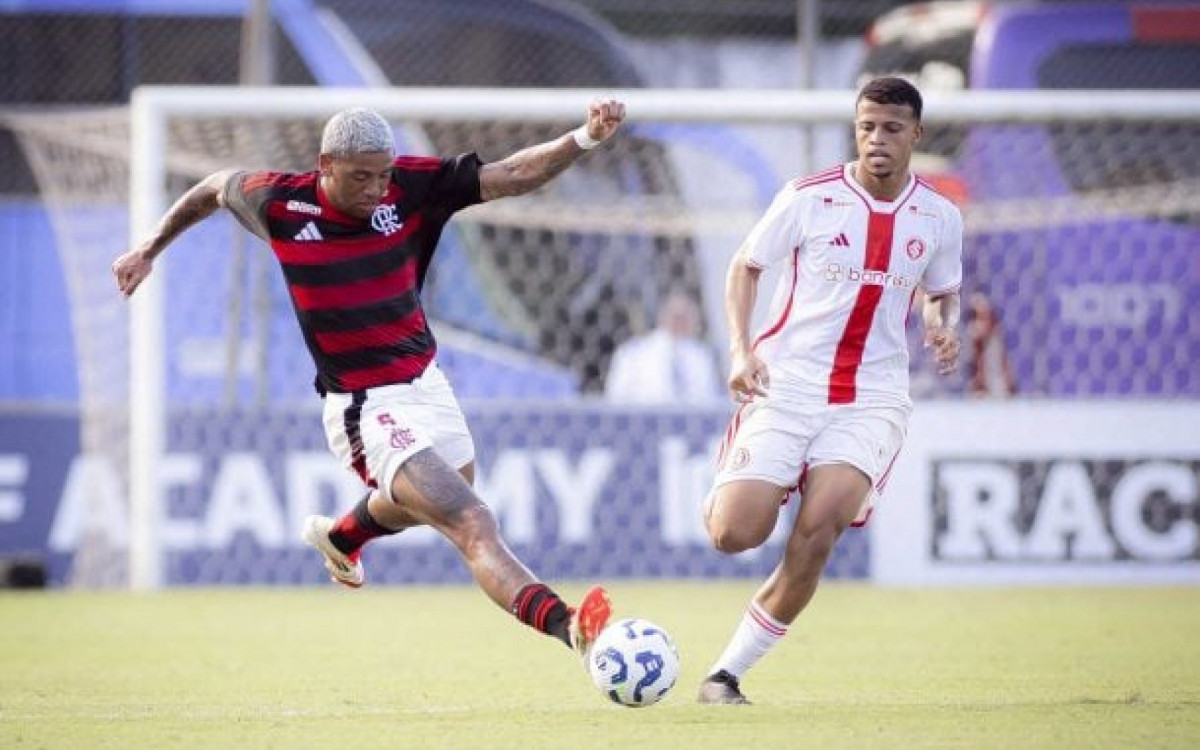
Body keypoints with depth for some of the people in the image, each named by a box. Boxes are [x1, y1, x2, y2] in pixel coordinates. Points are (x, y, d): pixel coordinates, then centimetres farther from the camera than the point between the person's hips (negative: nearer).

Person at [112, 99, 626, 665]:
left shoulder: (412, 186, -8)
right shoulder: (279, 204, -12)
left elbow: (514, 176, -13)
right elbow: (215, 188, 9)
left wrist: (585, 138, -29)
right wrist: (150, 249, 20)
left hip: (427, 383, 6)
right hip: (368, 410, -6)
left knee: (428, 504, 34)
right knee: (473, 526, -24)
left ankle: (340, 536, 64)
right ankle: (564, 625, -42)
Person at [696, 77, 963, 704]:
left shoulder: (939, 217, 3)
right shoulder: (809, 198, -5)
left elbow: (942, 293, 20)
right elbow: (745, 266, 6)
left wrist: (945, 326, -4)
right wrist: (740, 349, -9)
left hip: (873, 399, 1)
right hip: (786, 385, -1)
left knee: (816, 535, -21)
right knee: (734, 535, -15)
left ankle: (728, 672, -8)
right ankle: (726, 485, 26)